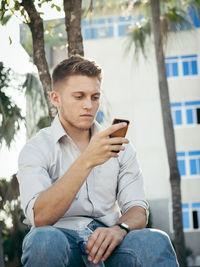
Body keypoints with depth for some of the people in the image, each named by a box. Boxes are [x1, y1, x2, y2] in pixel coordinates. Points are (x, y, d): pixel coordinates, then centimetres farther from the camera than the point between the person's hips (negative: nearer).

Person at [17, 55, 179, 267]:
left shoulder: (118, 146, 12)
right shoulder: (36, 150, 0)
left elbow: (138, 211, 7)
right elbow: (39, 218, -16)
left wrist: (119, 229, -18)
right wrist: (87, 161, -24)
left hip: (105, 244, 0)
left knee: (156, 241, -31)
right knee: (46, 239, -35)